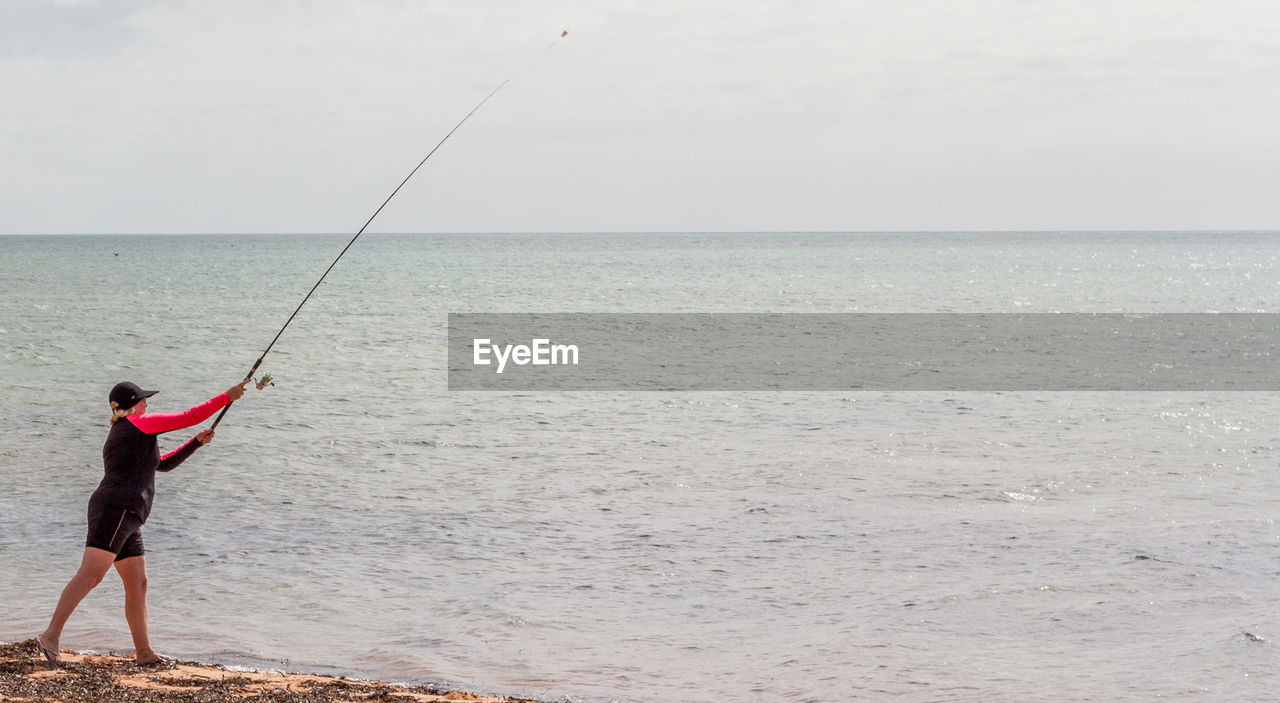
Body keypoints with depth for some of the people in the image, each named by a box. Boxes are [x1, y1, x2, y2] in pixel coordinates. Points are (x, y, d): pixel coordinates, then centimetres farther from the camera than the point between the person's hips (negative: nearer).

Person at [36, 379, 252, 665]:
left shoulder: (121, 435, 27)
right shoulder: (138, 423, 0)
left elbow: (164, 464, 36)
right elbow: (189, 417, -2)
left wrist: (197, 442, 28)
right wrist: (228, 397, 5)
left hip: (125, 522, 10)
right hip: (115, 510, -10)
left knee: (137, 585, 9)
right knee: (90, 575, -18)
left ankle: (144, 652, 10)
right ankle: (51, 635, -25)